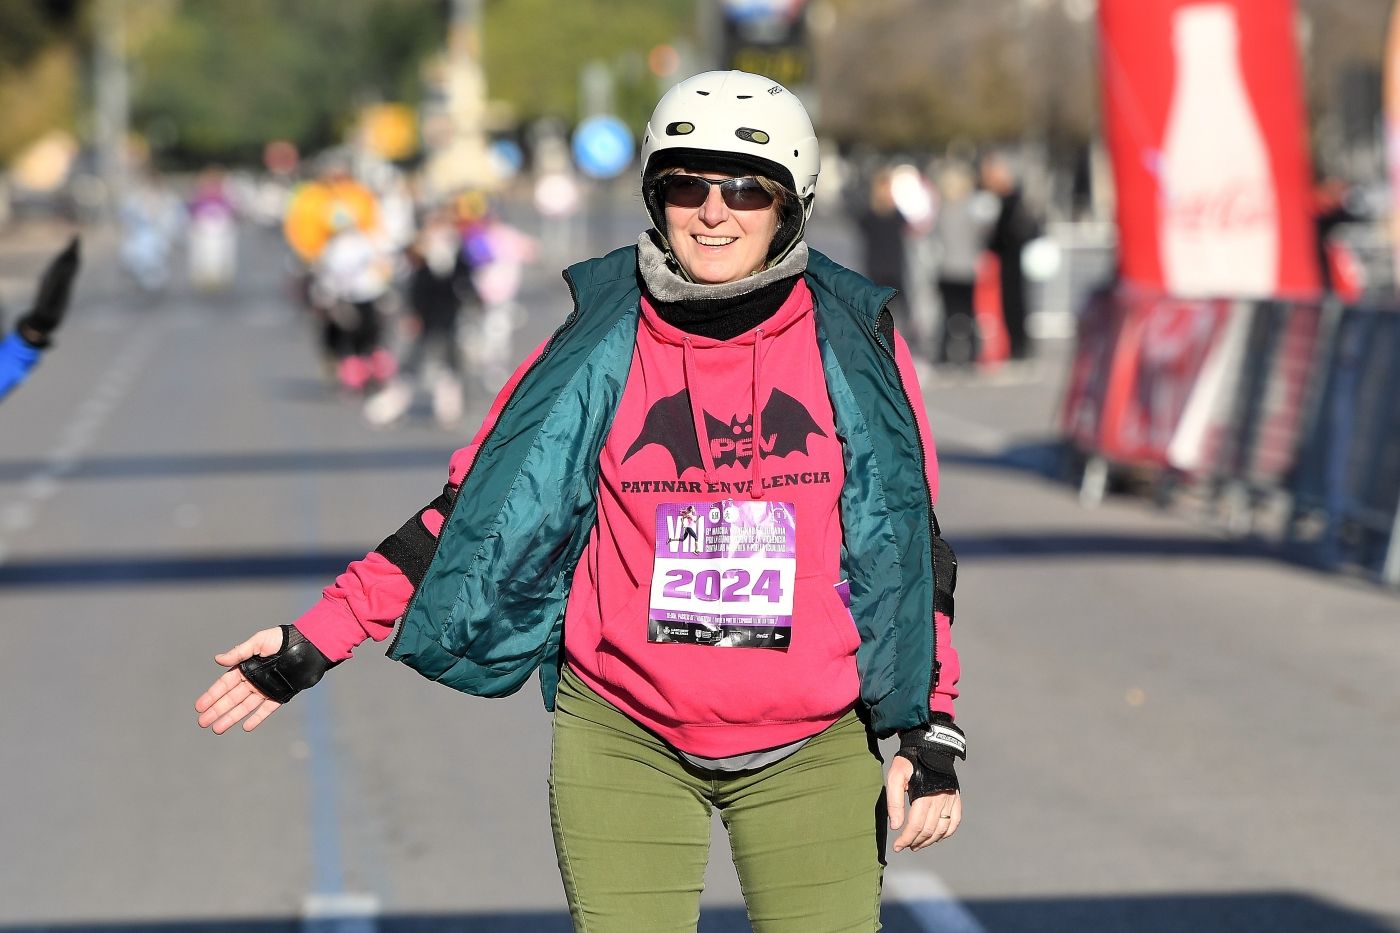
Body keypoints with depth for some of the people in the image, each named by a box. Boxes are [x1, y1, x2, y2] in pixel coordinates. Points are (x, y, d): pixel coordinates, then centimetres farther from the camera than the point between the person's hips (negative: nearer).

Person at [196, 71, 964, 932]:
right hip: (624, 741, 0)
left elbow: (912, 546, 7)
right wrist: (317, 641, -4)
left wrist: (931, 736, 3)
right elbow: (480, 514, 2)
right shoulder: (598, 344, -1)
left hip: (813, 751, 0)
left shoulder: (857, 343, 0)